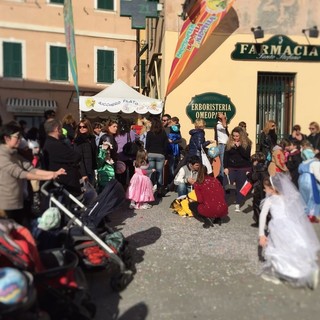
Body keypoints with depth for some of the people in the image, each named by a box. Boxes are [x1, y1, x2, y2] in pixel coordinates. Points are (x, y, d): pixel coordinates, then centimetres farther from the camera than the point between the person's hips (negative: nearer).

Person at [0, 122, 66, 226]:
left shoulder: (14, 154, 11)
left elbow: (31, 169, 2)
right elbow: (20, 173, -25)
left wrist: (53, 173, -10)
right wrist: (47, 177, -28)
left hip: (18, 203, 8)